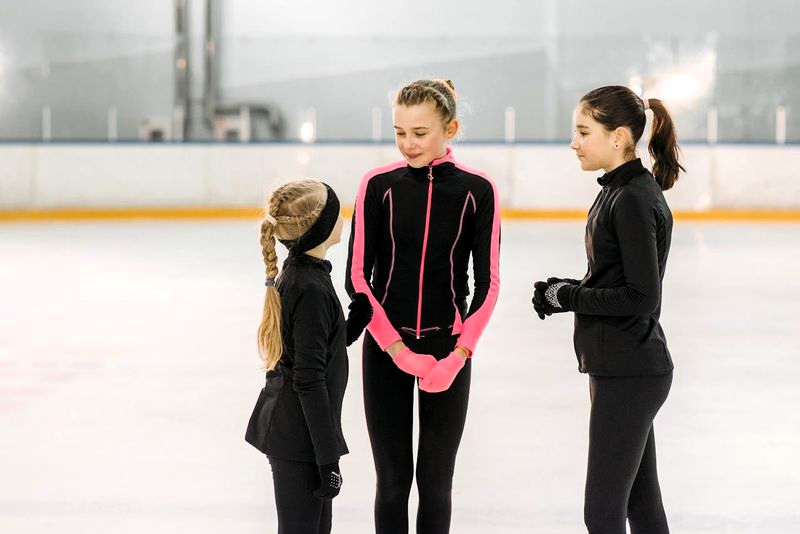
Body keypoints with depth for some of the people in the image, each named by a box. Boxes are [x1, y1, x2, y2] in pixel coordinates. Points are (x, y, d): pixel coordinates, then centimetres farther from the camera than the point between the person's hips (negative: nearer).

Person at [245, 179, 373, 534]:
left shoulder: (296, 275, 8)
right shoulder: (311, 289, -21)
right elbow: (309, 381, -22)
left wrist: (358, 318, 6)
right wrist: (328, 457, -20)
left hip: (283, 424, 10)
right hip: (298, 437, -10)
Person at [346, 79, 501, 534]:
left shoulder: (477, 190, -4)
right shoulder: (379, 185, -4)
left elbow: (488, 284, -2)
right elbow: (358, 277, -5)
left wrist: (458, 356, -12)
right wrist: (400, 350, -12)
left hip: (449, 348, 0)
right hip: (386, 349, 0)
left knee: (436, 479, 5)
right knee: (393, 477, 3)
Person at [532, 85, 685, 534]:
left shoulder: (633, 200, -18)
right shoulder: (620, 190, 12)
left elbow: (641, 297, -21)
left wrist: (569, 298, -12)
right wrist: (567, 290, 4)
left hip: (628, 372, -10)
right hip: (621, 366, 10)